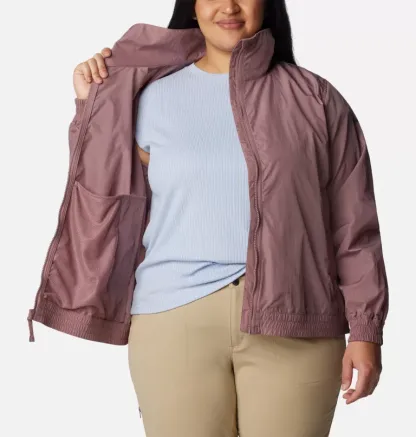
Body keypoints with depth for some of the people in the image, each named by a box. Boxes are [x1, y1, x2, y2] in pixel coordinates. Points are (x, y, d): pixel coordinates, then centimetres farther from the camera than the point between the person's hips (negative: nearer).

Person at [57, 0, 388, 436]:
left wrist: (365, 329, 1)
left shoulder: (314, 98, 5)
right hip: (175, 318, 1)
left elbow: (353, 226, 5)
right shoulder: (153, 96, 8)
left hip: (293, 322, 0)